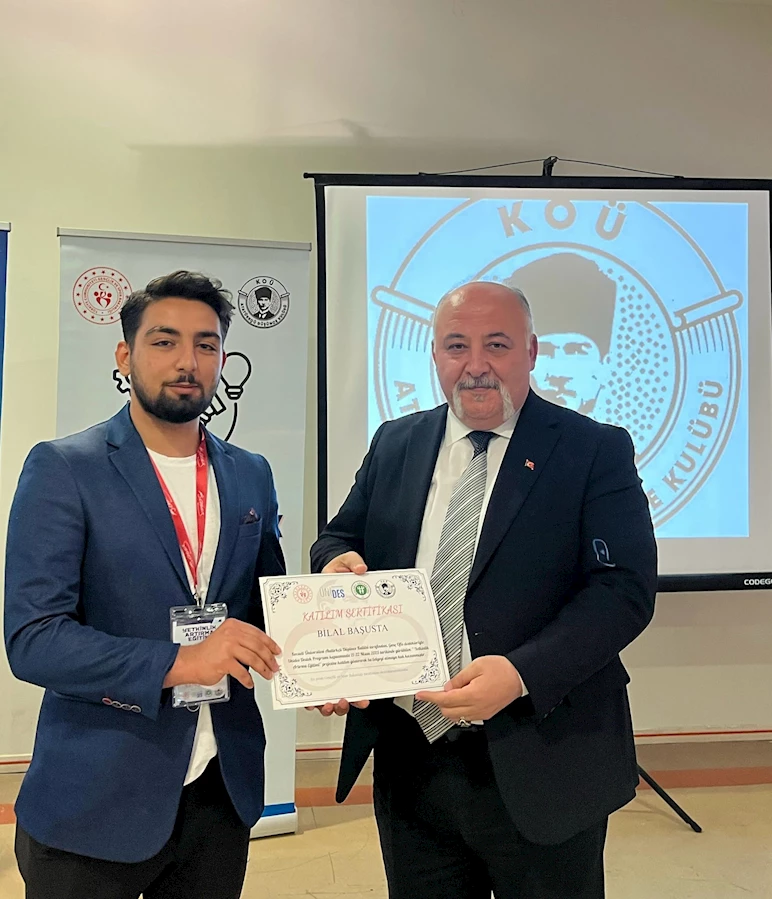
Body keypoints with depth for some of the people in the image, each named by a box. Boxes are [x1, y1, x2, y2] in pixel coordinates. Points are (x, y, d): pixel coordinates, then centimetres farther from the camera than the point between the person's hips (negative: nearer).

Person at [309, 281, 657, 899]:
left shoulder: (596, 451, -7)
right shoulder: (394, 445, 7)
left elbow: (625, 587, -14)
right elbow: (342, 536, 13)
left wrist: (522, 672, -27)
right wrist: (338, 561, -11)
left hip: (539, 770, -3)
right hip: (409, 761, 4)